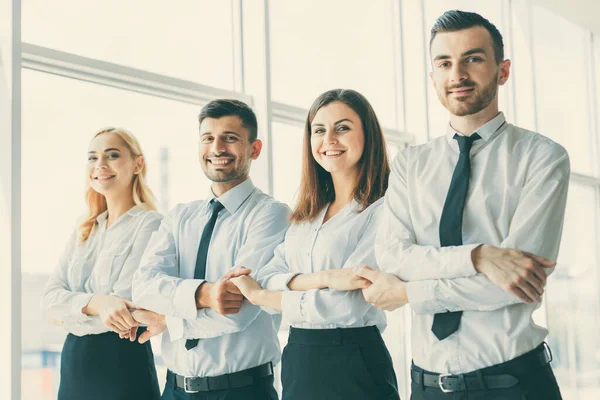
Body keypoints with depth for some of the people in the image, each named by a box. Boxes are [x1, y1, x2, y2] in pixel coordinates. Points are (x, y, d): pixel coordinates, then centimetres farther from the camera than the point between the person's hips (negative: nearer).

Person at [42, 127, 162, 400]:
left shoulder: (150, 225, -10)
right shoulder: (83, 232, 11)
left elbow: (127, 304, -18)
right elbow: (49, 301, -1)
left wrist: (70, 309, -6)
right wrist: (93, 303, -21)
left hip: (122, 366, -6)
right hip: (72, 366, 6)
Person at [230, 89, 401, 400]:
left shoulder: (384, 210, -12)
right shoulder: (306, 215, 11)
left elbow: (345, 306, -19)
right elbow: (268, 279, -1)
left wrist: (257, 294, -5)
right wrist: (324, 278, -22)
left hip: (354, 365, -6)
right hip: (297, 362, 7)